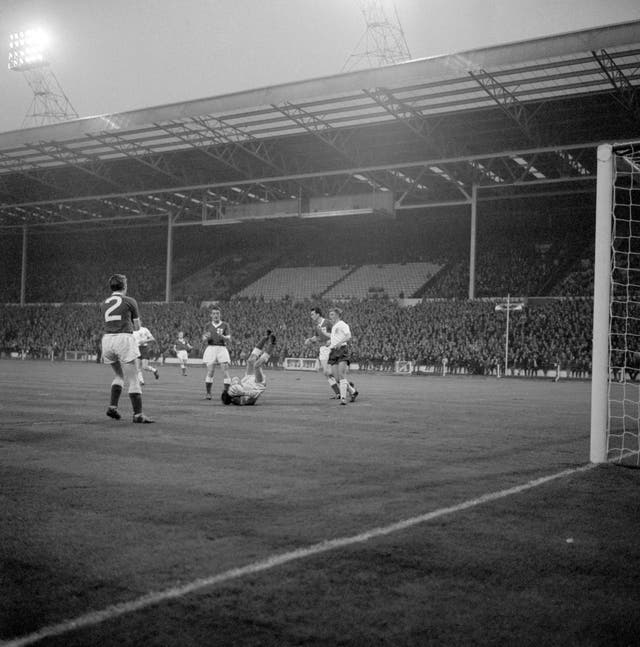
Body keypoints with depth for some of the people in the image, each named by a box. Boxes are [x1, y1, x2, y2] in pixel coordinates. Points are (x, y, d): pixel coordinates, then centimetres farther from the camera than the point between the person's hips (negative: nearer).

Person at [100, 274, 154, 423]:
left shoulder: (103, 304, 16)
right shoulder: (130, 301, 3)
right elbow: (137, 326, 8)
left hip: (107, 338, 5)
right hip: (124, 338, -5)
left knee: (119, 375, 23)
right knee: (132, 380, -2)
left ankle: (112, 407, 11)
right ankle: (138, 414, -5)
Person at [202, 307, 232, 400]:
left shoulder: (225, 325, 4)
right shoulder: (208, 325, 10)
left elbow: (229, 340, -1)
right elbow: (203, 339, 12)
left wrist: (222, 336, -21)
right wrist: (206, 337, -11)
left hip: (222, 349, -1)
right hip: (211, 349, 1)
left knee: (226, 372, -8)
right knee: (209, 372, -5)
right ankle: (207, 393, 4)